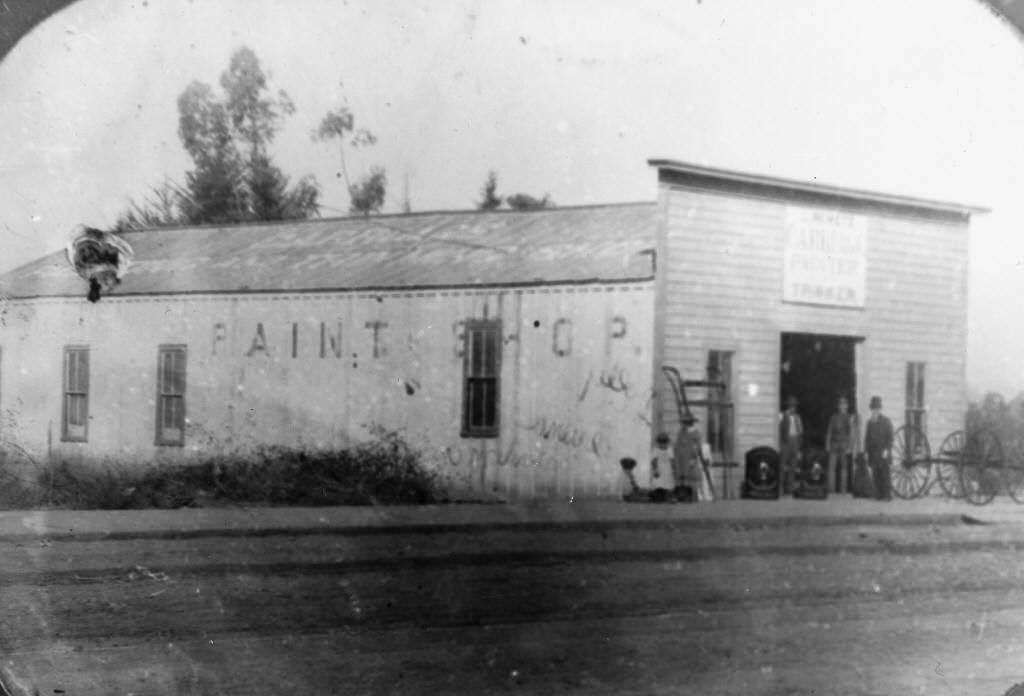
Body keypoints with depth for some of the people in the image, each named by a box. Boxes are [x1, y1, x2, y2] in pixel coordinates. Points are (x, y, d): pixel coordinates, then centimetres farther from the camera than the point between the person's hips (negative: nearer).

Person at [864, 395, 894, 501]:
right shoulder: (870, 422, 15)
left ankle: (887, 495, -4)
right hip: (873, 452, 5)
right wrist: (866, 451, 10)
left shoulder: (886, 421, 1)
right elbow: (867, 438, 17)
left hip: (883, 453, -5)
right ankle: (878, 495, 4)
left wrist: (887, 450, -14)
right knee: (875, 474, 1)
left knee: (884, 474, -6)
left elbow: (890, 437, -4)